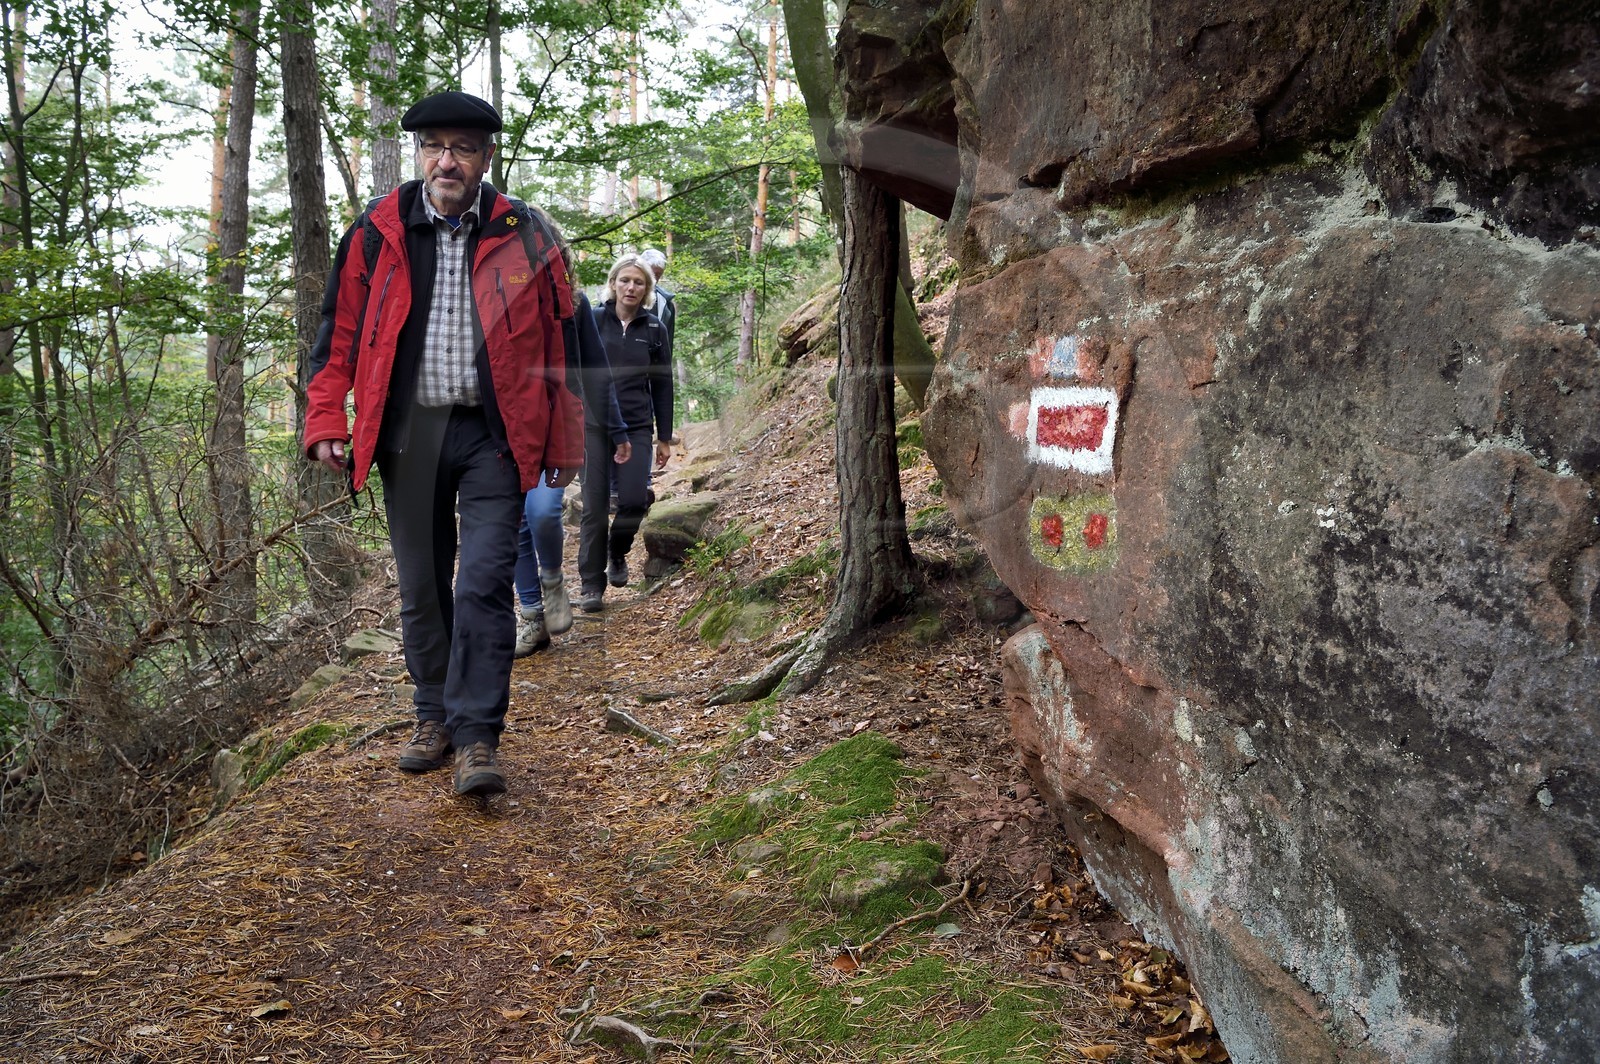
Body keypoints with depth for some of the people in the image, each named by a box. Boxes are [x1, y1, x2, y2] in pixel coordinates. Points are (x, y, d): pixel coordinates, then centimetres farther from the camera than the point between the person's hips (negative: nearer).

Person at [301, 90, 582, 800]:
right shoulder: (377, 234, 5)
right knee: (421, 588, 11)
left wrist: (562, 443, 5)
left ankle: (476, 738, -4)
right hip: (408, 433, 2)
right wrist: (326, 422, 0)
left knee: (483, 585, -10)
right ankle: (434, 718, 26)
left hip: (492, 435, -2)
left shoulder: (521, 238, 2)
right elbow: (339, 333, 9)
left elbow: (555, 346, 6)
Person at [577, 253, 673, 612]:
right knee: (595, 506, -1)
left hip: (637, 427, 1)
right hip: (593, 424, -1)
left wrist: (665, 438, 8)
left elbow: (662, 385, 9)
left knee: (634, 499, -12)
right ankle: (590, 584, 10)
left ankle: (617, 554, 19)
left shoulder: (655, 329, 5)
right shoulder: (593, 321, 1)